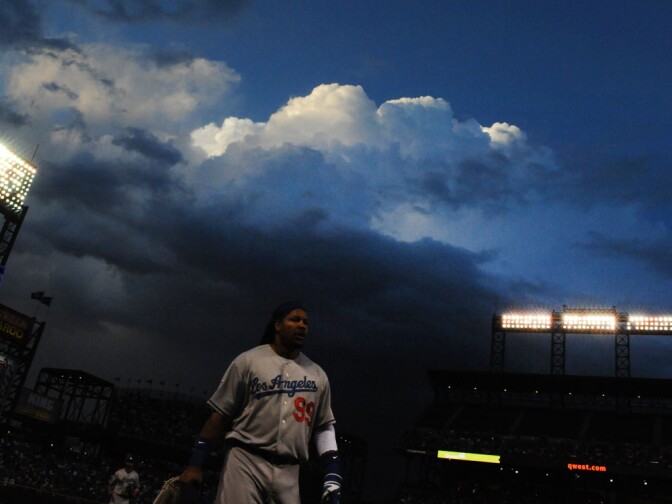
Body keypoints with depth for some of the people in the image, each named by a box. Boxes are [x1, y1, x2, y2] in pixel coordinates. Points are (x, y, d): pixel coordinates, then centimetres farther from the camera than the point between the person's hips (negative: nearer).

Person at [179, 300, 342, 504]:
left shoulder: (318, 375, 13)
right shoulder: (248, 361, 2)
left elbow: (324, 426, 16)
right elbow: (220, 413, 2)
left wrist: (332, 476, 5)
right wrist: (196, 463, -2)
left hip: (288, 473, 4)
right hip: (245, 463, -3)